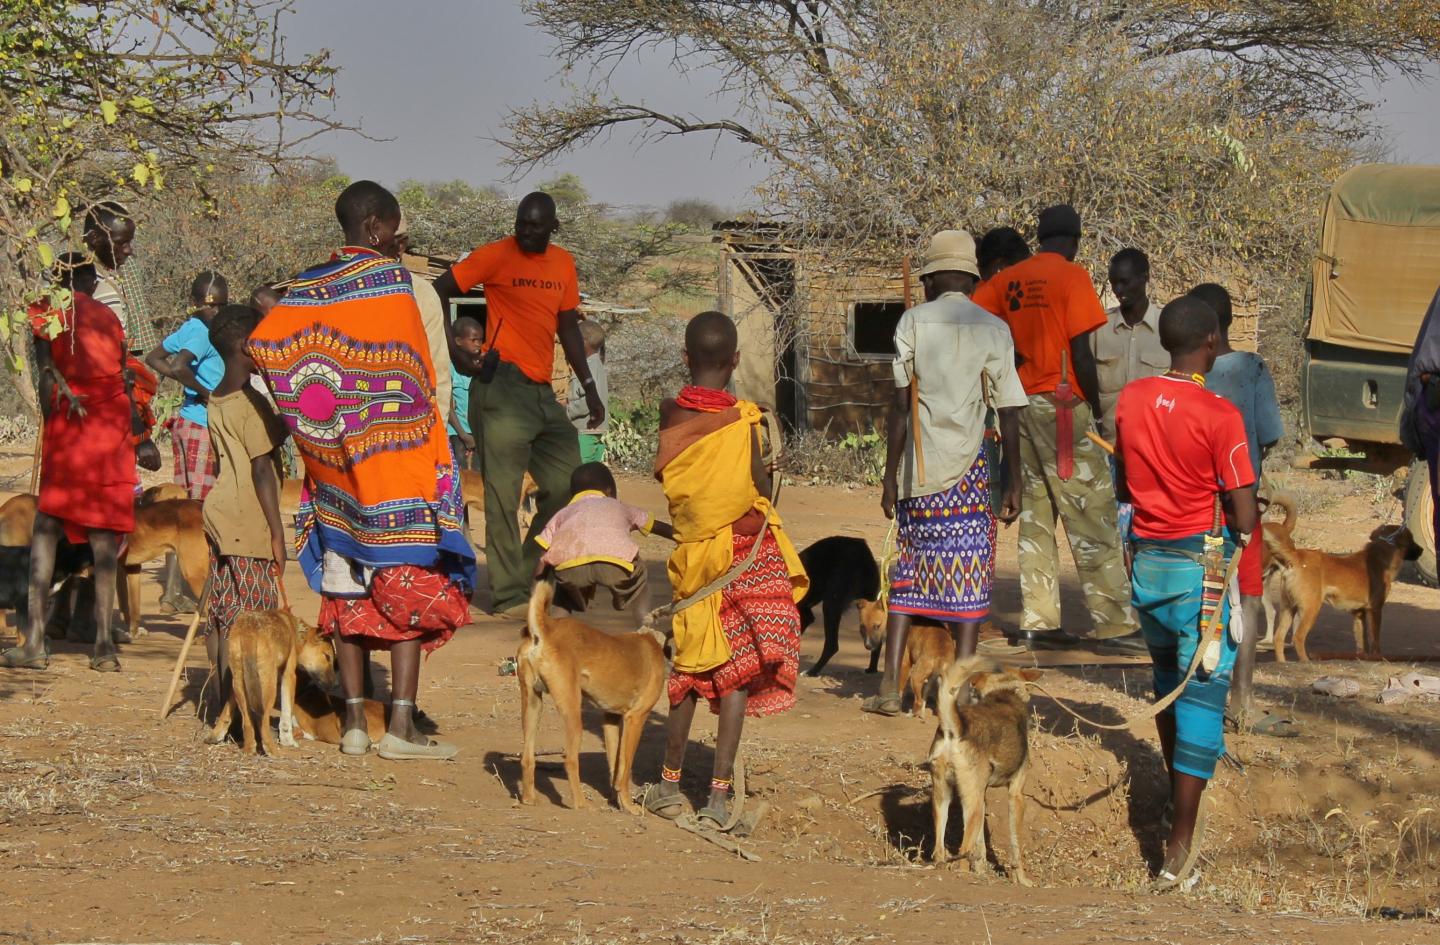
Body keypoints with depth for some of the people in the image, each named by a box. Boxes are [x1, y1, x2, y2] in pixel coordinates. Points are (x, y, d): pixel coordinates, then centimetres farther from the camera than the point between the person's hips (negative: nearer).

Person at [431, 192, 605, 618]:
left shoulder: (563, 264, 13)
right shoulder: (496, 256, -5)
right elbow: (439, 292, -5)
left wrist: (589, 386, 14)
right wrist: (454, 351, -12)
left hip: (542, 391, 7)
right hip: (503, 386, -7)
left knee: (568, 484, 8)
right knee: (503, 494, -6)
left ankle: (531, 577, 20)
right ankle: (508, 594, -3)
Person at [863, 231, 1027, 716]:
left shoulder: (913, 321, 0)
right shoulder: (993, 329, 1)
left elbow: (900, 404, -3)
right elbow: (1008, 412, -1)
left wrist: (890, 476, 1)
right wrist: (1013, 480, 4)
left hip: (919, 469, 1)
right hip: (969, 469, -1)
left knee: (909, 572, 9)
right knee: (969, 576, 4)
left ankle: (890, 687, 4)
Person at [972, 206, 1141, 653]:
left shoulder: (1008, 279, 11)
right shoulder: (1072, 276, -7)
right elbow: (1081, 352, -13)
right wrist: (1095, 407, -4)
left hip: (1022, 403, 6)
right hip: (1062, 402, -6)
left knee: (1034, 514, 11)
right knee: (1092, 515, -5)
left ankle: (1037, 621, 9)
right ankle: (1114, 624, -6)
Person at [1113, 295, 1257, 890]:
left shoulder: (1130, 400, 0)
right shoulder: (1218, 414, -17)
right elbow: (1244, 518, -15)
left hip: (1147, 562, 6)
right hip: (1201, 566, -6)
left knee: (1168, 680, 24)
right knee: (1202, 694, -2)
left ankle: (1180, 798, 40)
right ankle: (1181, 845, -7)